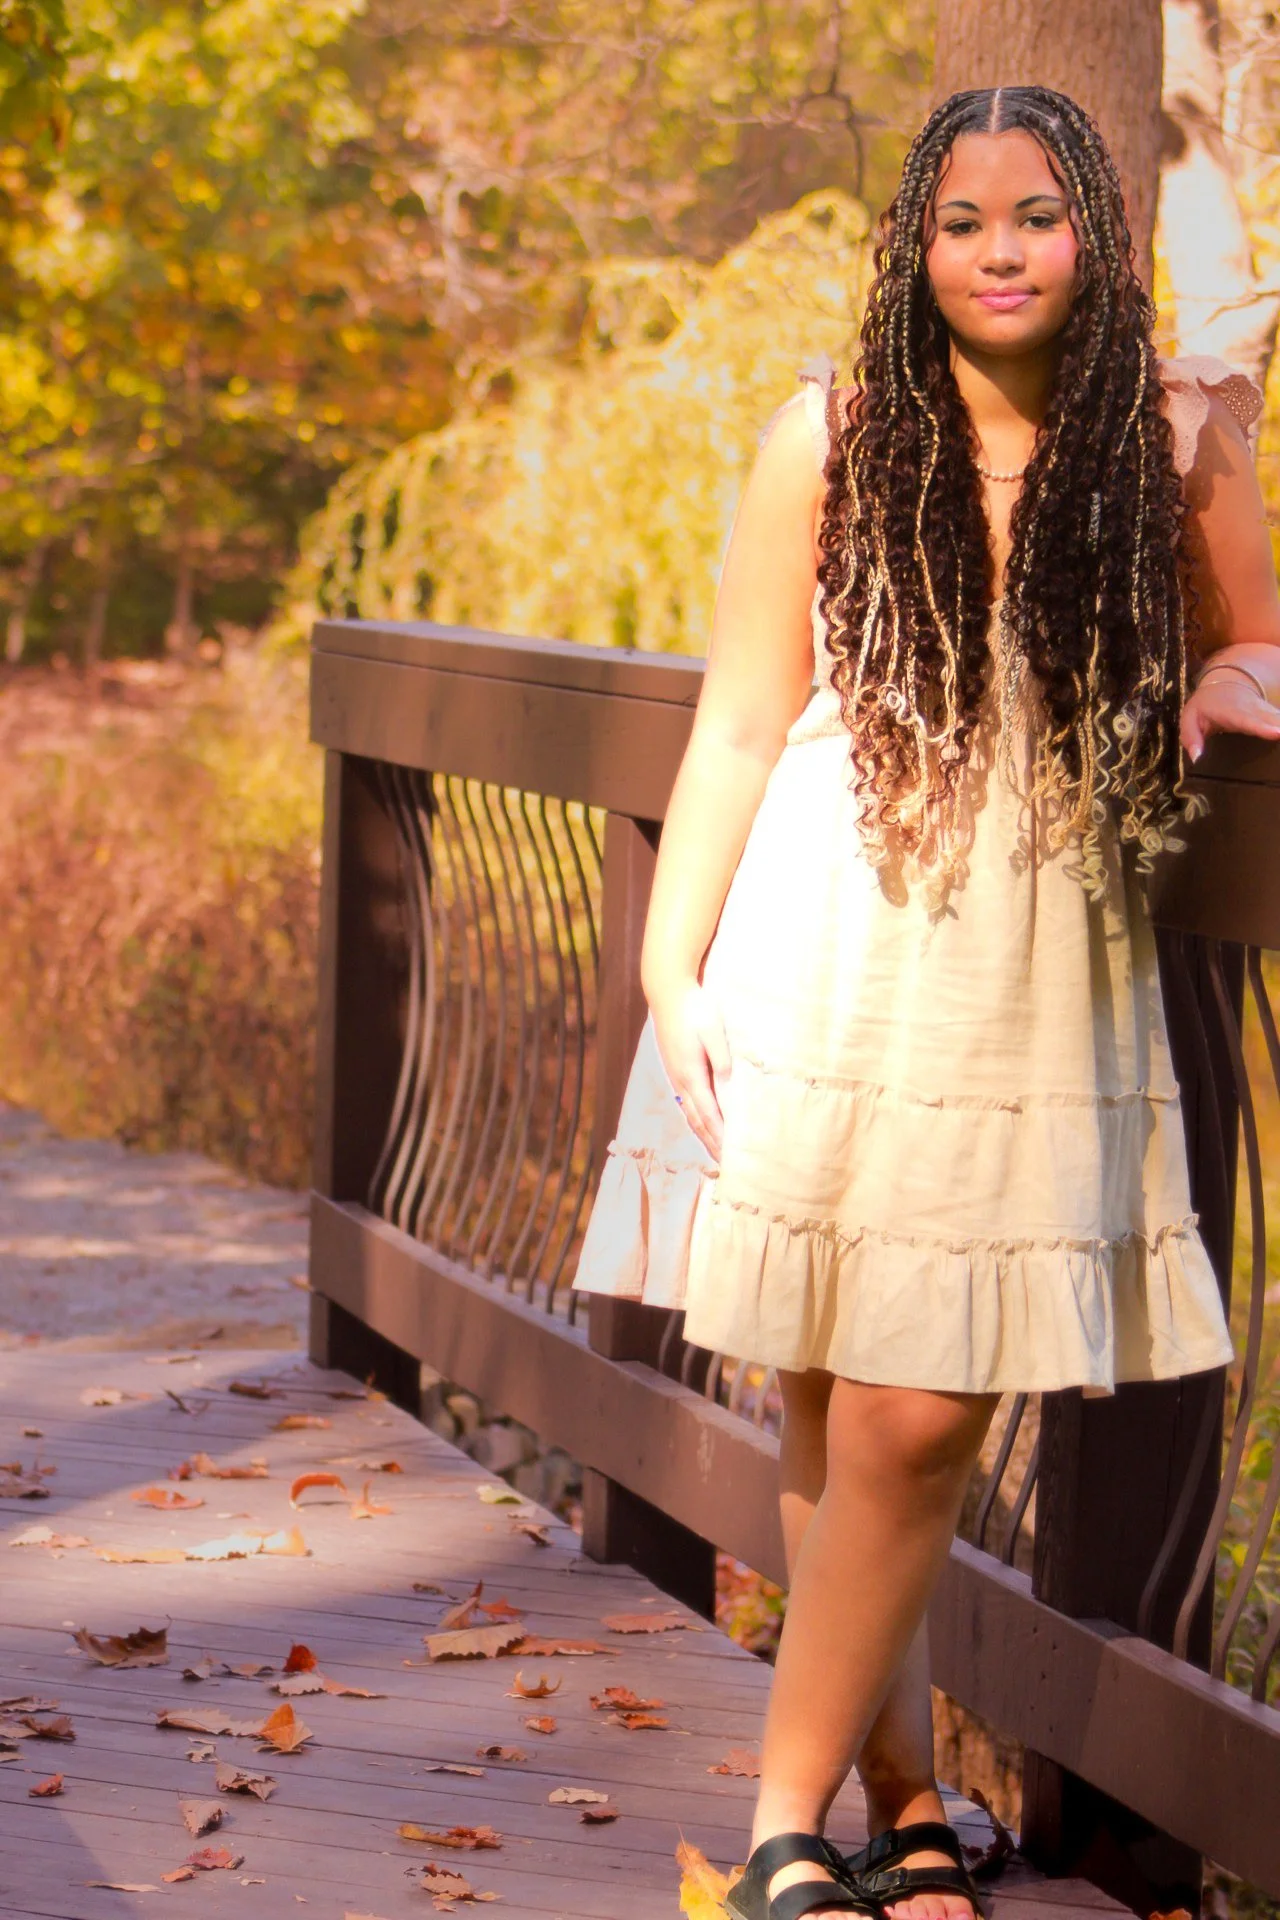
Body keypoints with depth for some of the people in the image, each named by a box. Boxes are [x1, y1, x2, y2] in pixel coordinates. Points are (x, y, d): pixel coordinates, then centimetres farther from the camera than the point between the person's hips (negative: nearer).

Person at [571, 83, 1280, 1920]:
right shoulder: (833, 440, 3)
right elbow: (738, 723, 4)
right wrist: (669, 964, -3)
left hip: (1032, 995, 1)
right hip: (825, 976, -1)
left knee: (920, 1420, -5)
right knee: (835, 1412, 2)